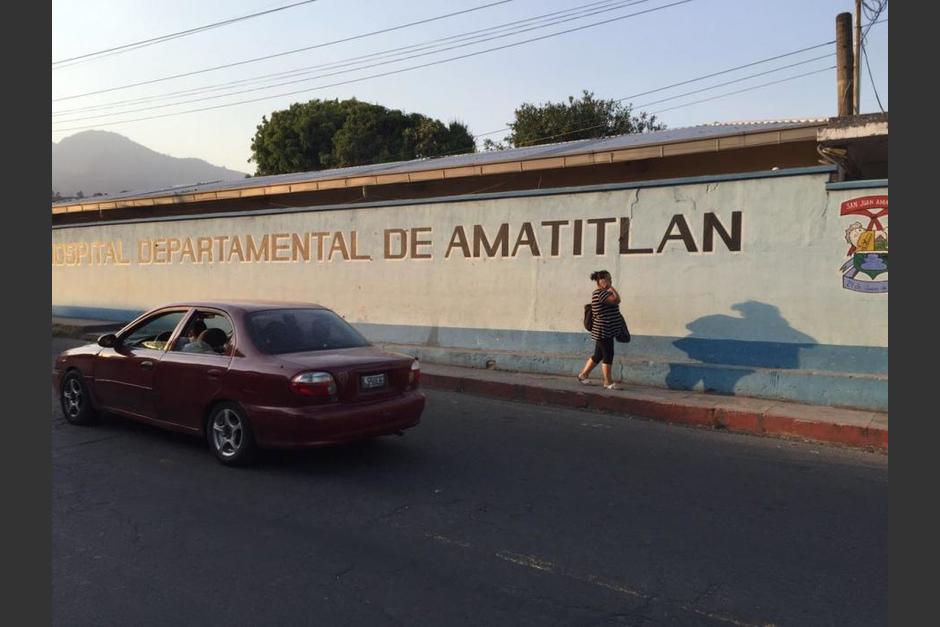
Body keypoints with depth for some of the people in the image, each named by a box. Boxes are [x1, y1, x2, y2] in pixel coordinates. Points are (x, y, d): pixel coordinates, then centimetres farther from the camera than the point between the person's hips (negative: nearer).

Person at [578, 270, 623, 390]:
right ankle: (608, 382, 2)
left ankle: (583, 374, 24)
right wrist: (612, 289, -12)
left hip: (606, 331, 11)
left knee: (598, 355, 15)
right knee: (608, 355, -5)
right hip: (603, 330, -11)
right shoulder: (599, 293, -17)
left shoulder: (603, 293, 17)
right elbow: (616, 300, -23)